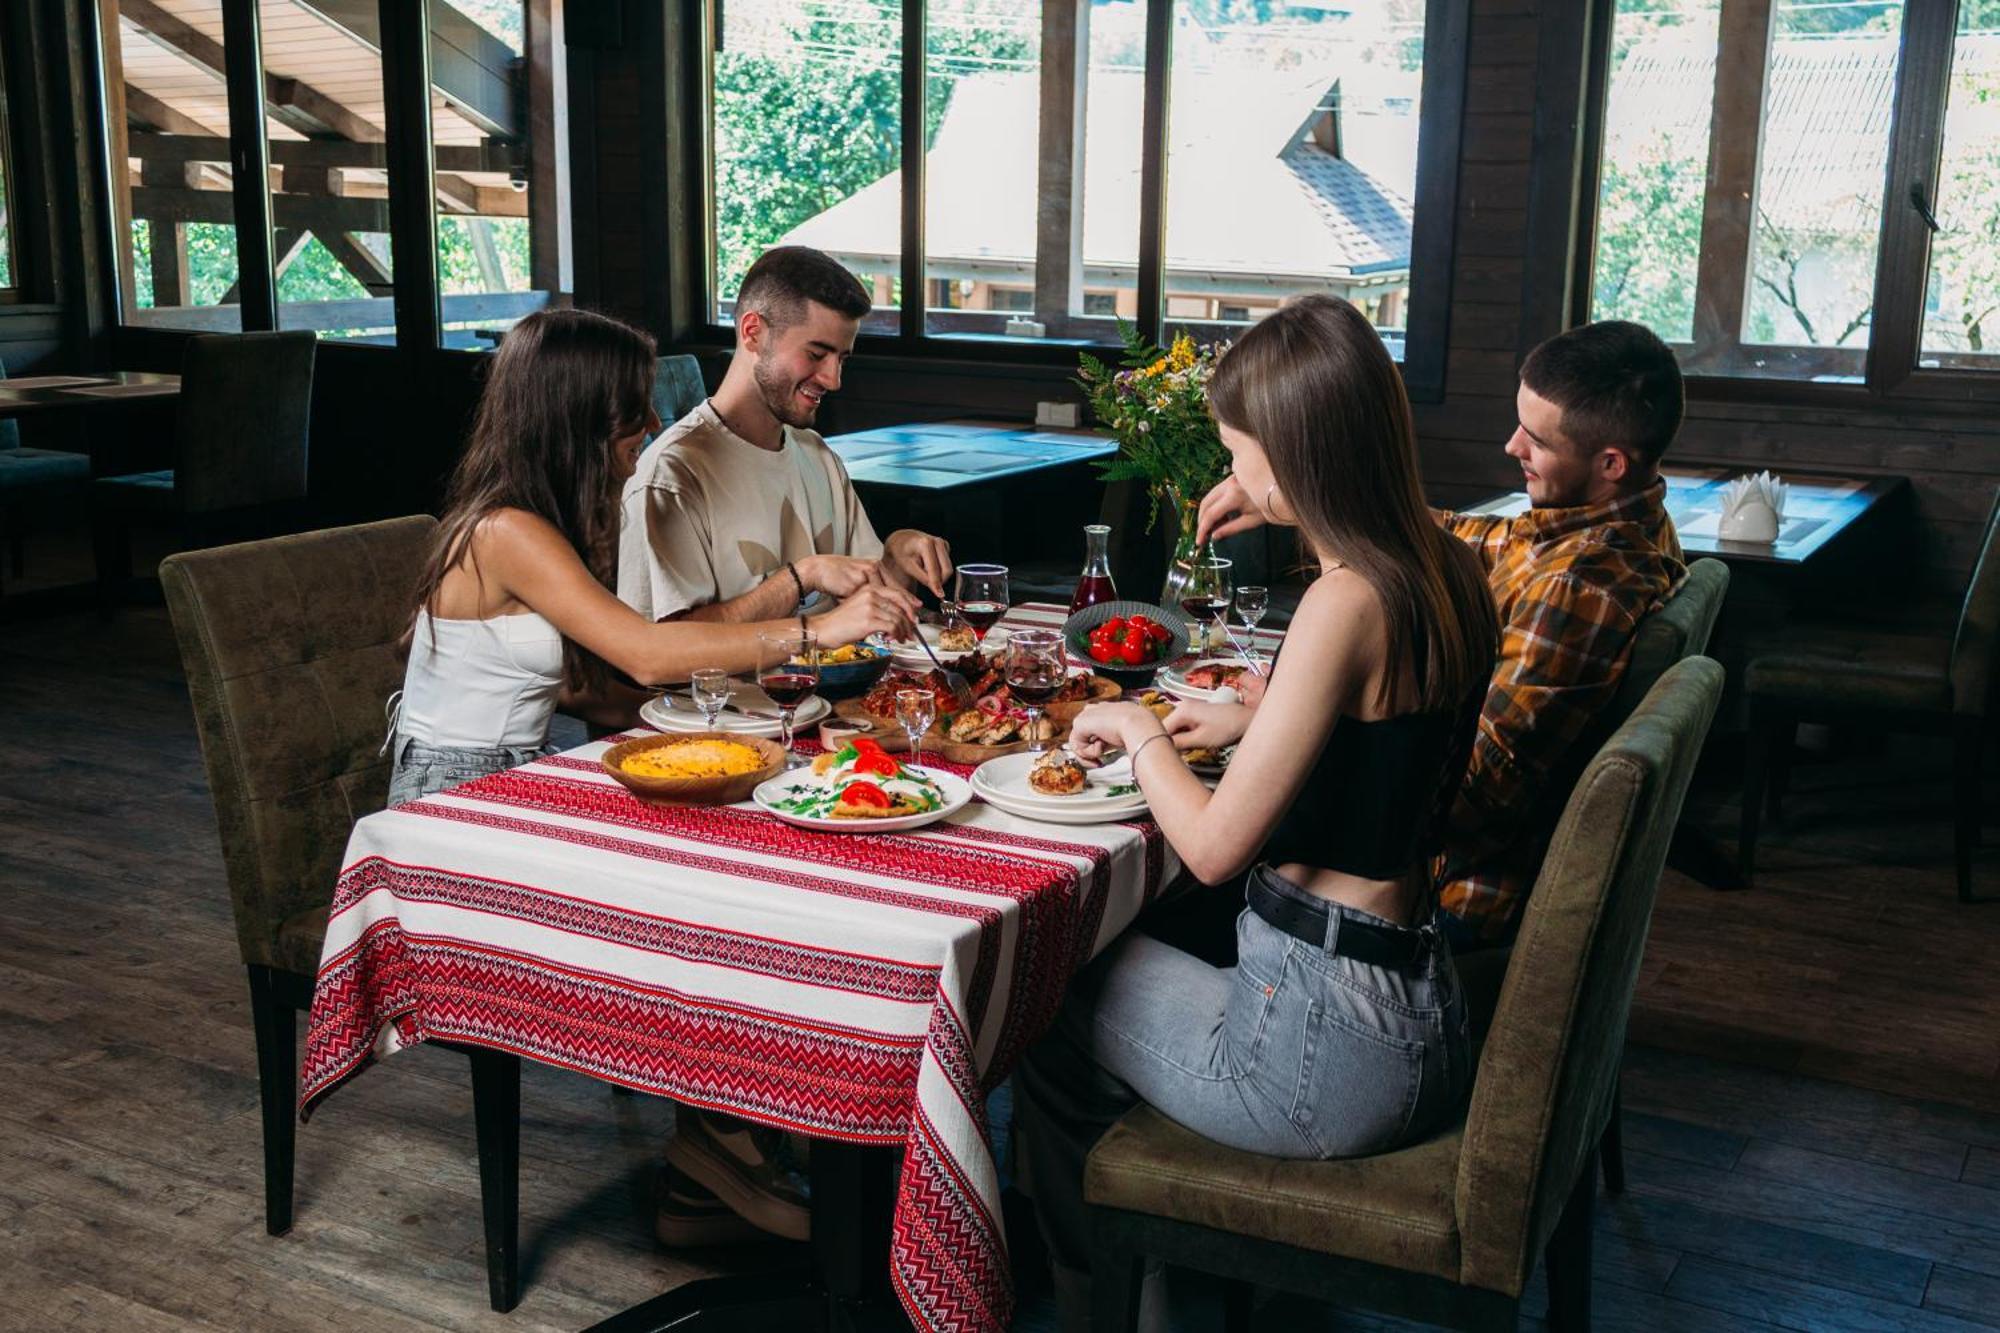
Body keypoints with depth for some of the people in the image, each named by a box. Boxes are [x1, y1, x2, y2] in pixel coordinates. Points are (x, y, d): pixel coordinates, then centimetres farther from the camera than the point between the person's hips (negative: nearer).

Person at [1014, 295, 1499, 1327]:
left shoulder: (1347, 603, -24)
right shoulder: (1444, 573, 2)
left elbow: (1214, 848, -20)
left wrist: (1140, 733, -3)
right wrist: (1254, 725, 14)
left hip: (1326, 1047, -8)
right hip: (1415, 1017, 8)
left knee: (1051, 1001, 14)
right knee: (1109, 964, 23)